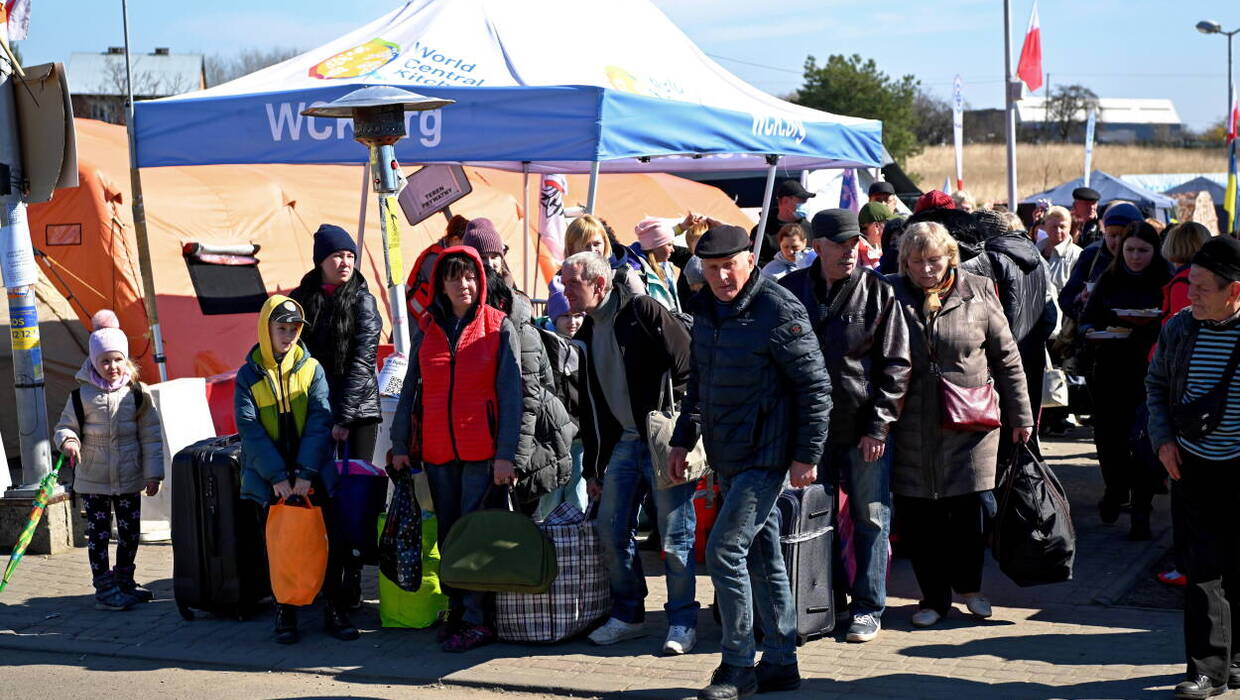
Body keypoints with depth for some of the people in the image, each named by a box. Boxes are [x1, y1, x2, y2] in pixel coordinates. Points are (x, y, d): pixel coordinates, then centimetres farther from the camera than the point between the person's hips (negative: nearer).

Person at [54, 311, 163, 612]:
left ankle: (124, 582, 29)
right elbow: (65, 426, 2)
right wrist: (67, 441, -22)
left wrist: (153, 474, -3)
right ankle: (104, 590, 10)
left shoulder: (137, 394, -3)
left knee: (130, 532, 11)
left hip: (129, 478, 2)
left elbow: (151, 436, 0)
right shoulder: (82, 395, -6)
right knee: (98, 534, 2)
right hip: (93, 480, -2)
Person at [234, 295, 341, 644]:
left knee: (328, 540, -3)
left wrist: (305, 473, -15)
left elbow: (320, 422, -5)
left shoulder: (312, 369, 3)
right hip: (268, 477, 0)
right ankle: (284, 612, 15)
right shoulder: (249, 375, 2)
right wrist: (277, 476, -15)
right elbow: (249, 429, -6)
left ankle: (333, 609, 9)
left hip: (311, 474, 0)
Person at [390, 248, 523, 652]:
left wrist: (506, 453, -12)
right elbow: (410, 389, 13)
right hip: (438, 451, 4)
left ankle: (478, 620, -2)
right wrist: (400, 446, 6)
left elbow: (510, 392, -5)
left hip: (482, 450, -4)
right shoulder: (427, 331, 11)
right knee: (448, 533, 9)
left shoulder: (500, 327, 0)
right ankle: (456, 610, 19)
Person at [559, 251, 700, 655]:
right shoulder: (586, 334, 14)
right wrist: (592, 466, 17)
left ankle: (683, 622, 8)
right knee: (611, 529, 7)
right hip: (623, 443, 8)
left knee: (675, 534, -3)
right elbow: (590, 406, 18)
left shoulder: (642, 312, -9)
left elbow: (688, 366, -12)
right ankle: (628, 615, 21)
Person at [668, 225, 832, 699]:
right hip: (728, 458, 8)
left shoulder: (779, 311, -14)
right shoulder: (706, 311, 10)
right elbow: (699, 381, 22)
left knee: (725, 551, -11)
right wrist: (683, 439, 18)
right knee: (762, 558, 13)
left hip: (766, 456, -8)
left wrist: (807, 456, -15)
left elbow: (815, 385, -14)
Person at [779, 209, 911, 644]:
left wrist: (879, 425, -9)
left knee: (871, 519, 4)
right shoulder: (791, 291, 3)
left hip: (865, 429, -2)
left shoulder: (878, 292, -4)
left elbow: (895, 363, -4)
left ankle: (868, 608, 15)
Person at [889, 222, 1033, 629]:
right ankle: (934, 596, 21)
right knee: (919, 515, 4)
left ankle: (969, 586, 24)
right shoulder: (893, 296, 3)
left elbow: (1006, 358, 7)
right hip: (911, 427, 1)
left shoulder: (978, 293, 3)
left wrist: (1020, 416, 6)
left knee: (972, 507, 0)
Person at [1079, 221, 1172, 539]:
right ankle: (1115, 490, 35)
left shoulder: (1165, 283, -1)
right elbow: (1086, 319, 10)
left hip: (1146, 372, -3)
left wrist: (1149, 324, -20)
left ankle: (1141, 511, 3)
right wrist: (1091, 331, -11)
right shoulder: (1109, 280, 8)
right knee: (1107, 435, 7)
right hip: (1108, 370, 3)